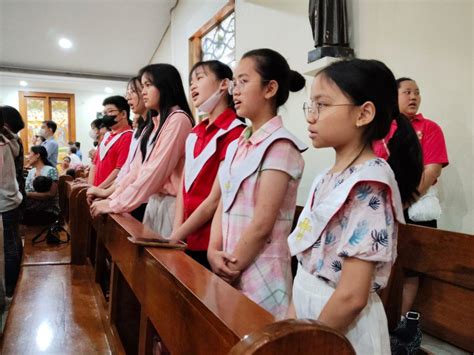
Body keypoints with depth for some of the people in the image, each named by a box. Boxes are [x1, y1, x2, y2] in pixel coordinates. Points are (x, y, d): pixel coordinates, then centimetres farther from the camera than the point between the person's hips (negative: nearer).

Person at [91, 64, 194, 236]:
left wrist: (117, 204, -15)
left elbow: (156, 170, -19)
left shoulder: (178, 119, -13)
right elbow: (137, 168, 13)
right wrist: (113, 198, 4)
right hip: (152, 201, 8)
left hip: (169, 203, -8)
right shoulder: (152, 124, 17)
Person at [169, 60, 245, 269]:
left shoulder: (234, 134, -16)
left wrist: (175, 237, -10)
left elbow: (215, 200, -17)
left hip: (212, 245, -7)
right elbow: (184, 187, 8)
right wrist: (176, 232, -4)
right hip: (188, 240, 7)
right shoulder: (195, 133, 9)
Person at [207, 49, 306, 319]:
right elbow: (223, 204, 7)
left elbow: (262, 224, -18)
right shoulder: (236, 145, 9)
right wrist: (214, 251, -6)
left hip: (260, 274, -7)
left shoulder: (280, 145, -15)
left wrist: (232, 269, -11)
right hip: (229, 270, 7)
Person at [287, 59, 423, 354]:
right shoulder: (329, 179, 2)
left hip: (341, 328, -7)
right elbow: (308, 264, 7)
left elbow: (351, 296, -24)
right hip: (309, 310, 7)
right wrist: (290, 323, 8)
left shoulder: (369, 185, -23)